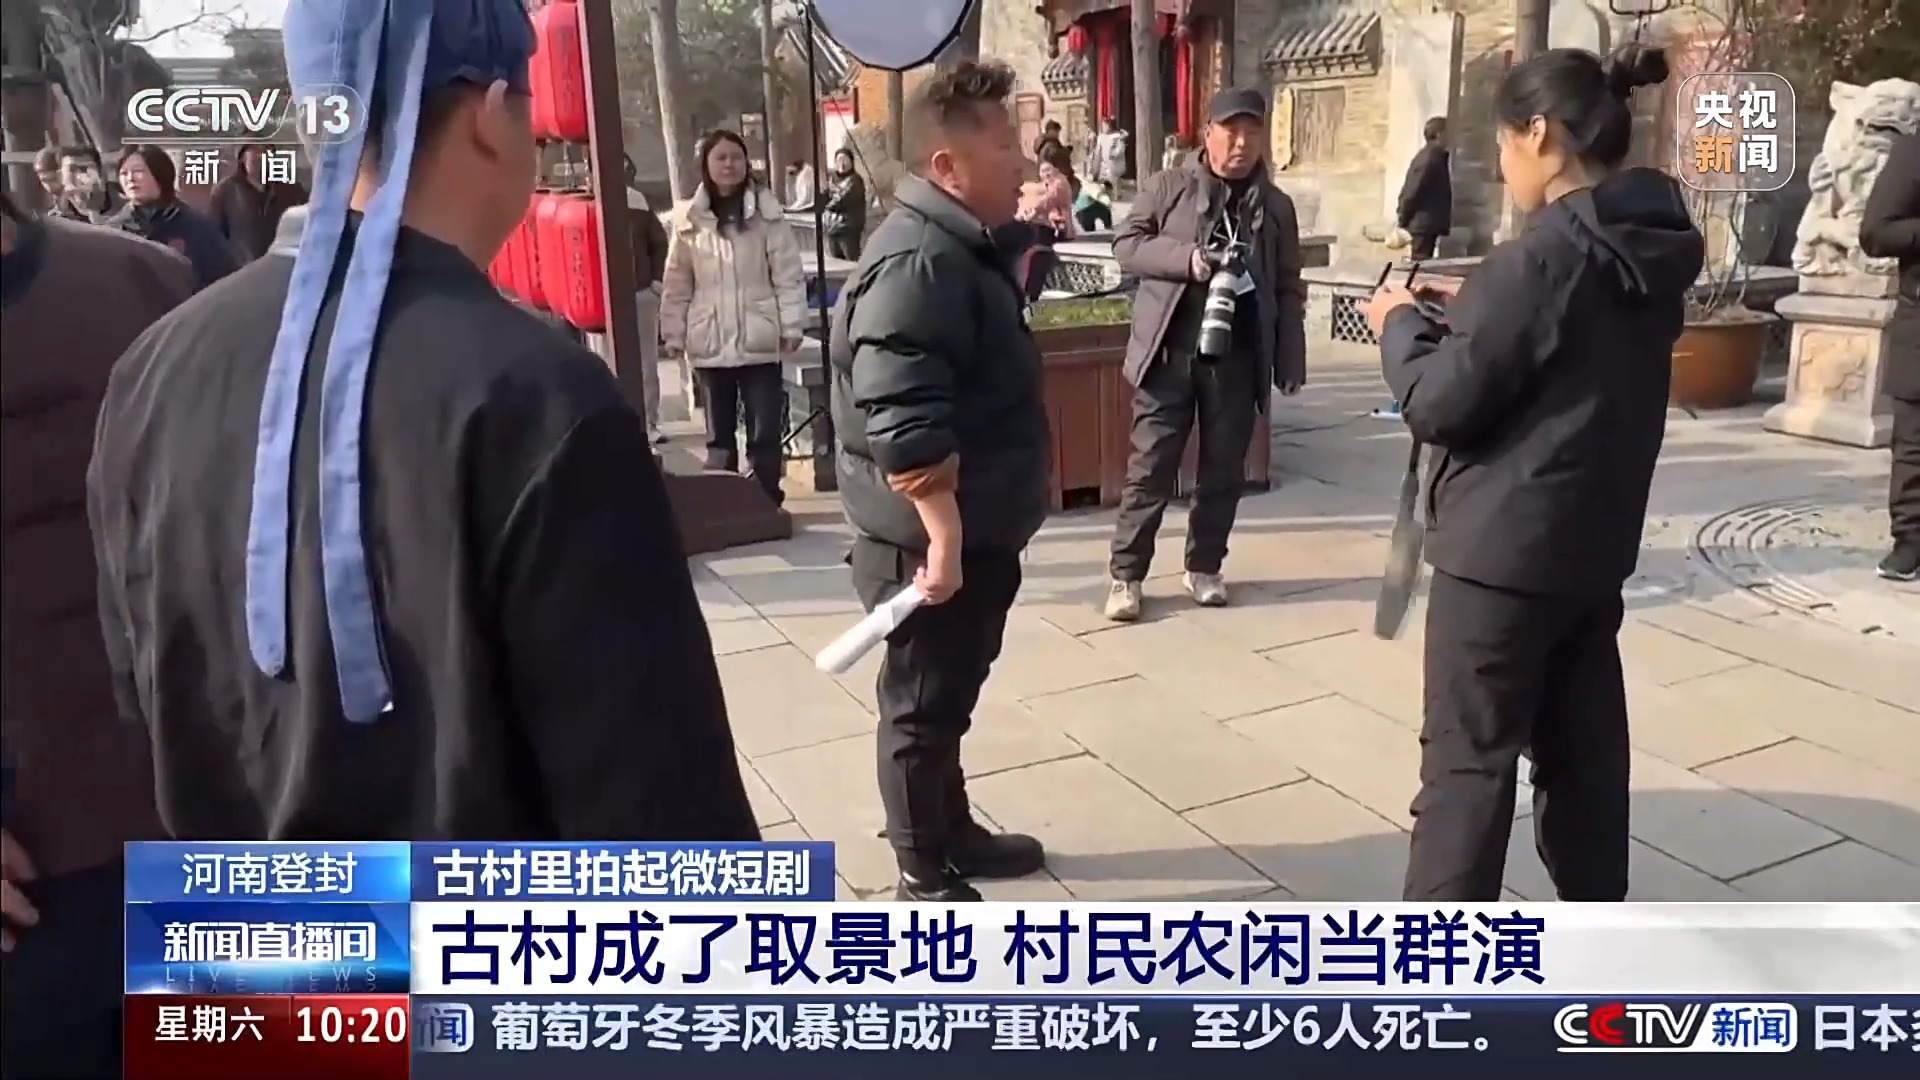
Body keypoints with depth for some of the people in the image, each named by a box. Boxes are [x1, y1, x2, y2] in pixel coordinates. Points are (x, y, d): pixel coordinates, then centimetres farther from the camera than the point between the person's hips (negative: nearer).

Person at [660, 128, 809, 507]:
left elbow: (788, 273, -1)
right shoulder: (688, 219, 2)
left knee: (765, 431, 2)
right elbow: (677, 284, 6)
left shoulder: (766, 212, -1)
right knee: (719, 432, 12)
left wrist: (792, 325, -7)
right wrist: (673, 333, 4)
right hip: (709, 343, 2)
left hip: (759, 340, -1)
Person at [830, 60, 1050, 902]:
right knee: (923, 706, 5)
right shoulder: (918, 264, -23)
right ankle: (926, 880, 20)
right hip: (930, 542, -10)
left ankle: (954, 834, 39)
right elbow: (903, 427, -30)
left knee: (948, 697, 22)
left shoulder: (959, 246, 12)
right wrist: (943, 536, -28)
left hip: (973, 531, 10)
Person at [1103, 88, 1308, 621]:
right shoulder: (1167, 187, 3)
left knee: (1224, 469, 9)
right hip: (1171, 349, -2)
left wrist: (1290, 363, 5)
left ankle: (1204, 567, 24)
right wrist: (1186, 258, -18)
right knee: (1151, 466, 1)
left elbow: (1288, 290, 11)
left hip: (1239, 355, 3)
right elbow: (1126, 246, -2)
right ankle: (1125, 574, 9)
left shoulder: (1276, 206, 10)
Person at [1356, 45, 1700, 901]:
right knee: (1583, 748, 19)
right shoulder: (1651, 254, 7)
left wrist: (1404, 324, 0)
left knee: (1468, 759, 0)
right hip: (1594, 539, 8)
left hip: (1505, 547, -8)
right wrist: (1465, 322, 10)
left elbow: (1438, 405, -17)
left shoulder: (1541, 257, -19)